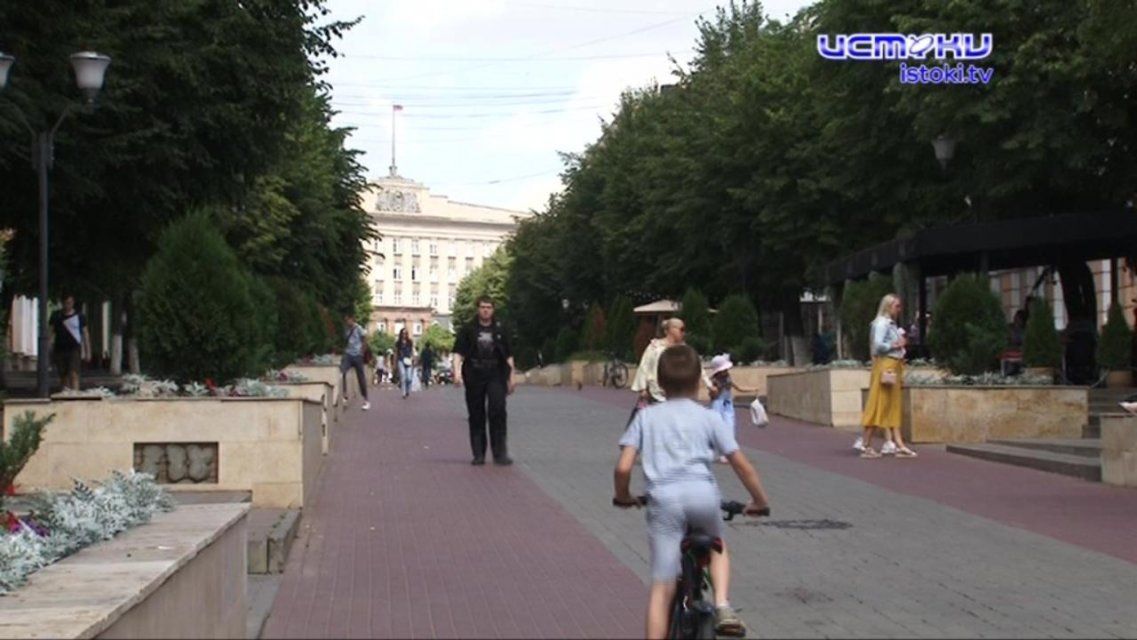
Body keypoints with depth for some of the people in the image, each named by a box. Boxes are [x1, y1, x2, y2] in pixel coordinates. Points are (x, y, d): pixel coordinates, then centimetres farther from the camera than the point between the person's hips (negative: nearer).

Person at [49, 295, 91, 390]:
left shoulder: (80, 317, 5)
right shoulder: (56, 316, 8)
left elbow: (85, 334, 9)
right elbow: (51, 333, 11)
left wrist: (88, 352, 6)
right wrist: (50, 349, 3)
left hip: (74, 349, -2)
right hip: (60, 349, 2)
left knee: (73, 374, -17)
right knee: (63, 376, 7)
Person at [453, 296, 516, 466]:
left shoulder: (499, 331, 12)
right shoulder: (468, 330, 7)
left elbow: (508, 356, 17)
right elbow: (458, 353, 0)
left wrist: (511, 378, 11)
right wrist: (457, 372, -15)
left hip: (496, 376, 0)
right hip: (474, 377, 0)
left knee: (498, 411, -15)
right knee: (476, 416, 4)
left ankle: (500, 453, -12)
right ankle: (478, 454, 11)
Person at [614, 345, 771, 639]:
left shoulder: (646, 416, 16)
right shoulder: (708, 417, 15)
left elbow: (623, 467, 6)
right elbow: (742, 465, 13)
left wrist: (623, 496, 25)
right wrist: (760, 501, 27)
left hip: (663, 497, -1)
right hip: (703, 494, 1)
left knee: (662, 586, 2)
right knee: (717, 546, 31)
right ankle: (722, 605, 9)